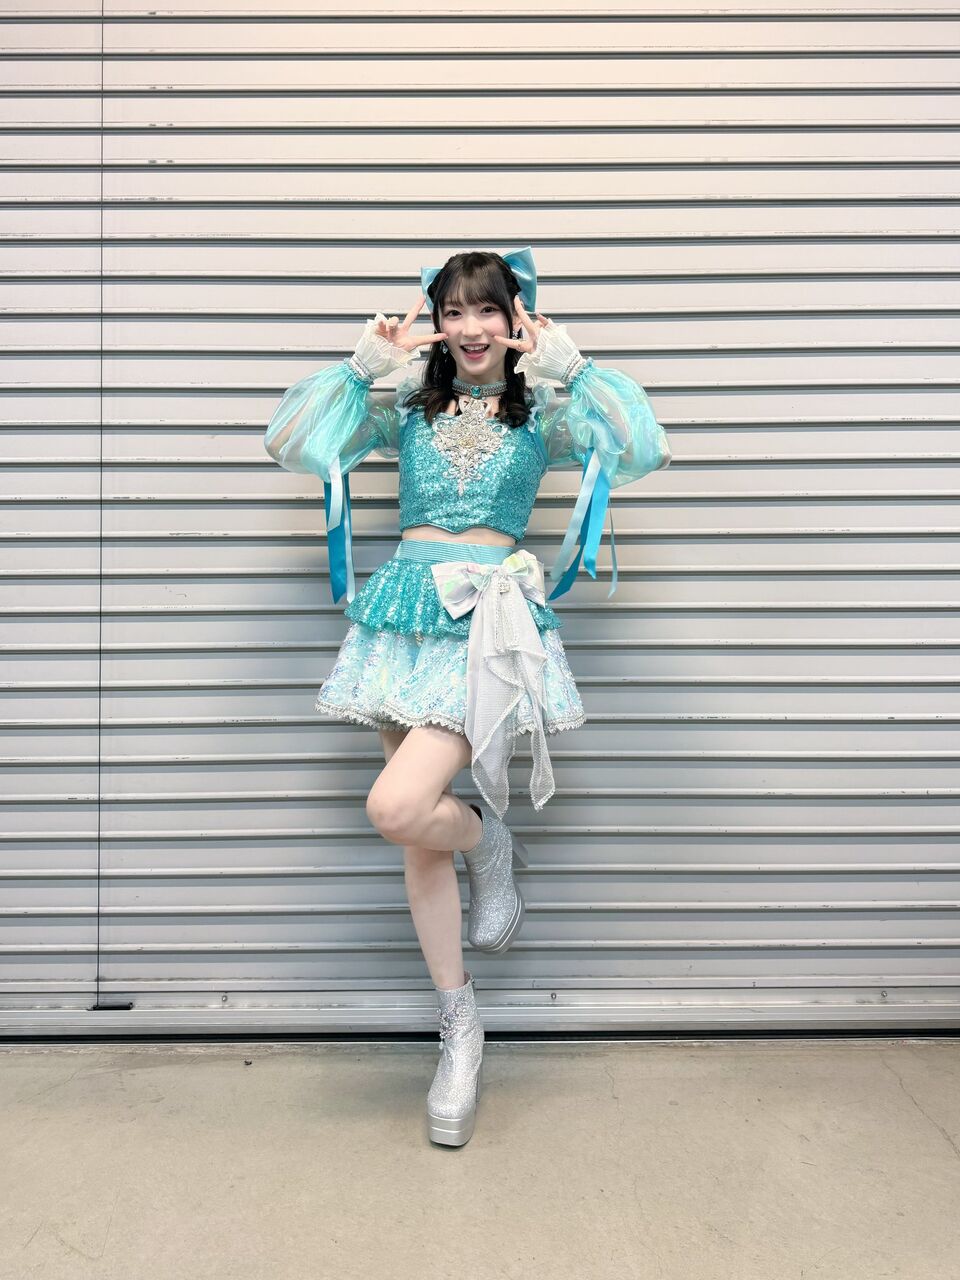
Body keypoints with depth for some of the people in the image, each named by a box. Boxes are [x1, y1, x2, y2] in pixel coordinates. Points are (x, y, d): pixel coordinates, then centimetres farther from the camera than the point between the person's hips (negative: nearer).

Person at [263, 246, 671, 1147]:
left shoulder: (544, 413, 7)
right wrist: (361, 366, 0)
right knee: (418, 838, 5)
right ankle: (460, 1028, 20)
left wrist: (572, 367, -10)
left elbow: (642, 450, -9)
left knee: (396, 810, -23)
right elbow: (291, 442, 5)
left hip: (492, 623, -3)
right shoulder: (405, 408, 13)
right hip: (407, 616, 4)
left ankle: (489, 841, 13)